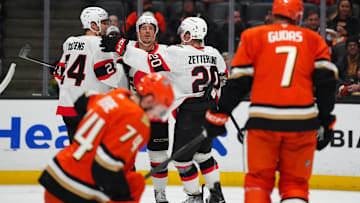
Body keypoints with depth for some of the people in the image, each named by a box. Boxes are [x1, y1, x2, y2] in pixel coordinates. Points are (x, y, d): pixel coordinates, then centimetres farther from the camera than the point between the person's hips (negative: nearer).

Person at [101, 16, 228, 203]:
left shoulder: (179, 53, -15)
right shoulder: (213, 53, 6)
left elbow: (150, 63, -20)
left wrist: (121, 47, -18)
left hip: (190, 113, -7)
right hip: (210, 112, 7)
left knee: (182, 158, 7)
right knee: (203, 153, 23)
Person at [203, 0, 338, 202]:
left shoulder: (253, 37, 6)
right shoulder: (314, 40, 10)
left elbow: (238, 81, 2)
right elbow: (326, 80, 4)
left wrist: (218, 115, 10)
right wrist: (326, 123, 10)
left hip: (263, 124, -1)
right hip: (301, 124, 1)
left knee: (258, 178, 10)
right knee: (296, 183, 10)